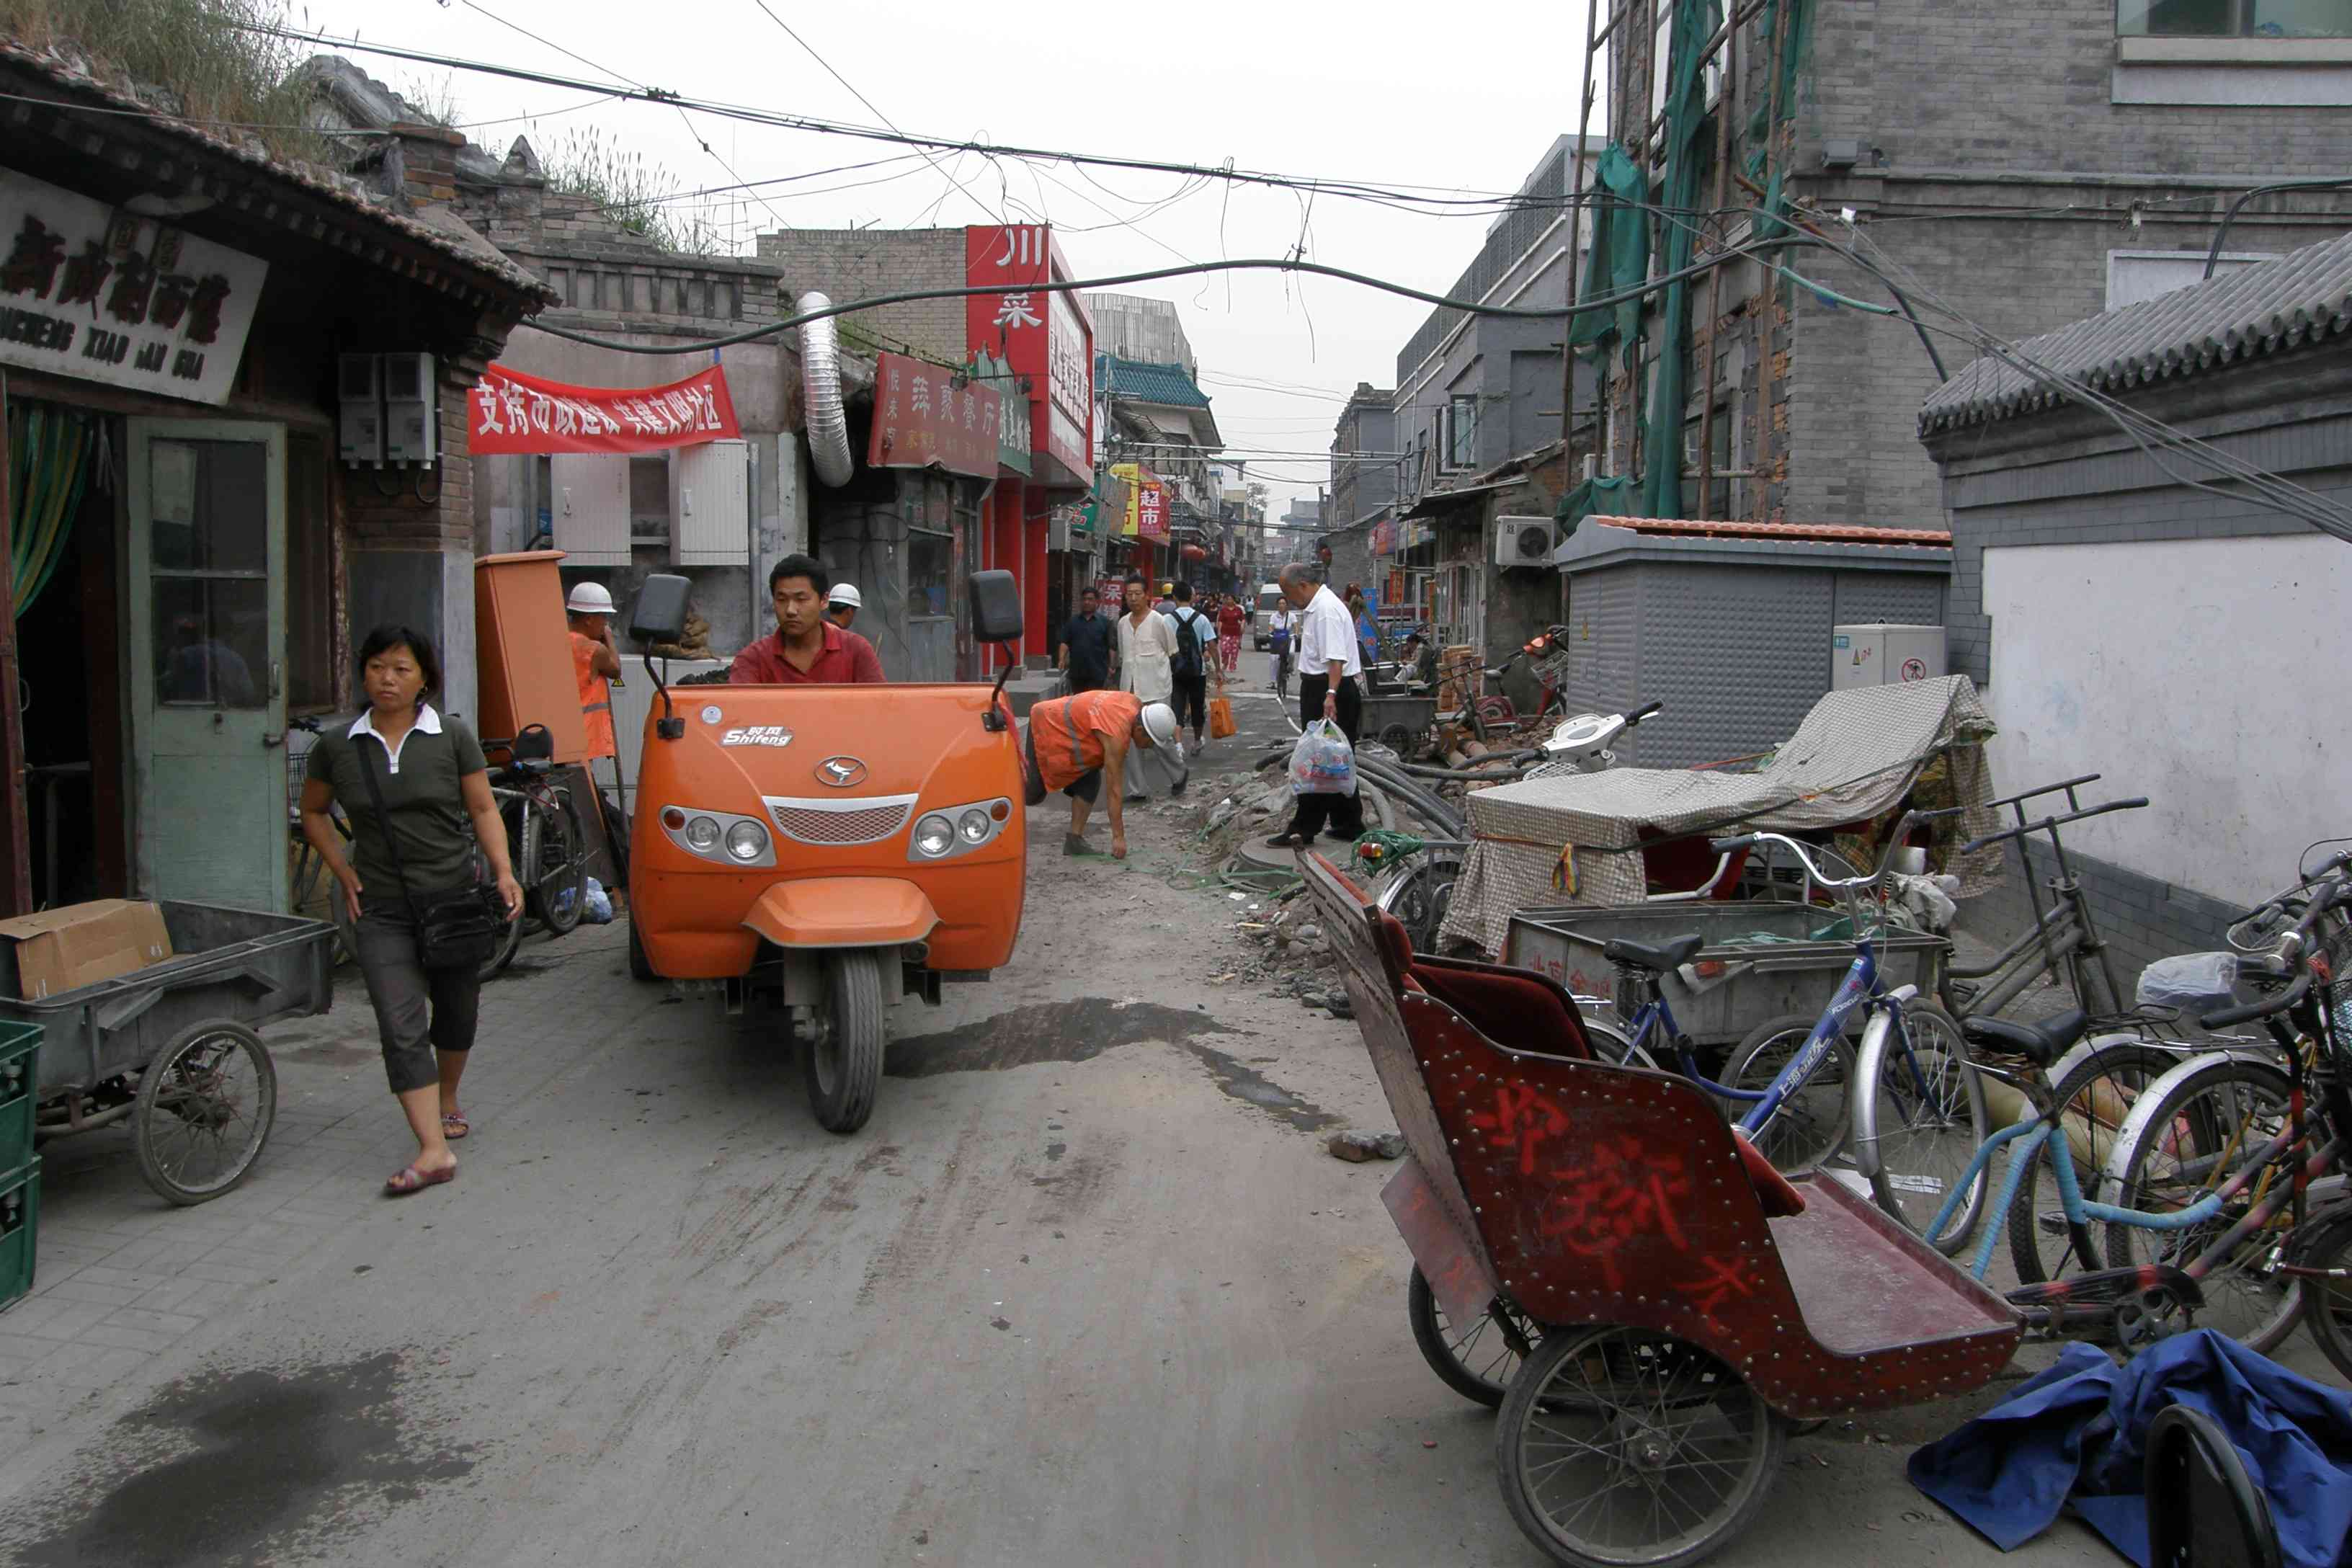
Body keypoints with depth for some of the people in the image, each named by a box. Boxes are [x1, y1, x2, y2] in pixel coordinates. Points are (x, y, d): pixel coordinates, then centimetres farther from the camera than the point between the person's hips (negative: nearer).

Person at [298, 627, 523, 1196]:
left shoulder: (453, 739, -1)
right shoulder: (337, 747, 2)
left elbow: (483, 811, 1)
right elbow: (313, 813, 16)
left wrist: (503, 872, -13)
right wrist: (344, 872, 3)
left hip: (454, 898, 0)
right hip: (382, 910, 0)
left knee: (456, 1013, 15)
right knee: (402, 1026, -11)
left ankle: (447, 1102, 43)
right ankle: (434, 1150, -14)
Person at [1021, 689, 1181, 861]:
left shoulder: (1135, 703, -13)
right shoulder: (1117, 735, -34)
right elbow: (1115, 790, -31)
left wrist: (1171, 729, 8)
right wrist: (1118, 837, -28)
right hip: (1046, 728, -9)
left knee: (1089, 782, -3)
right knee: (1032, 794, -4)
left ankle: (1074, 840, 1)